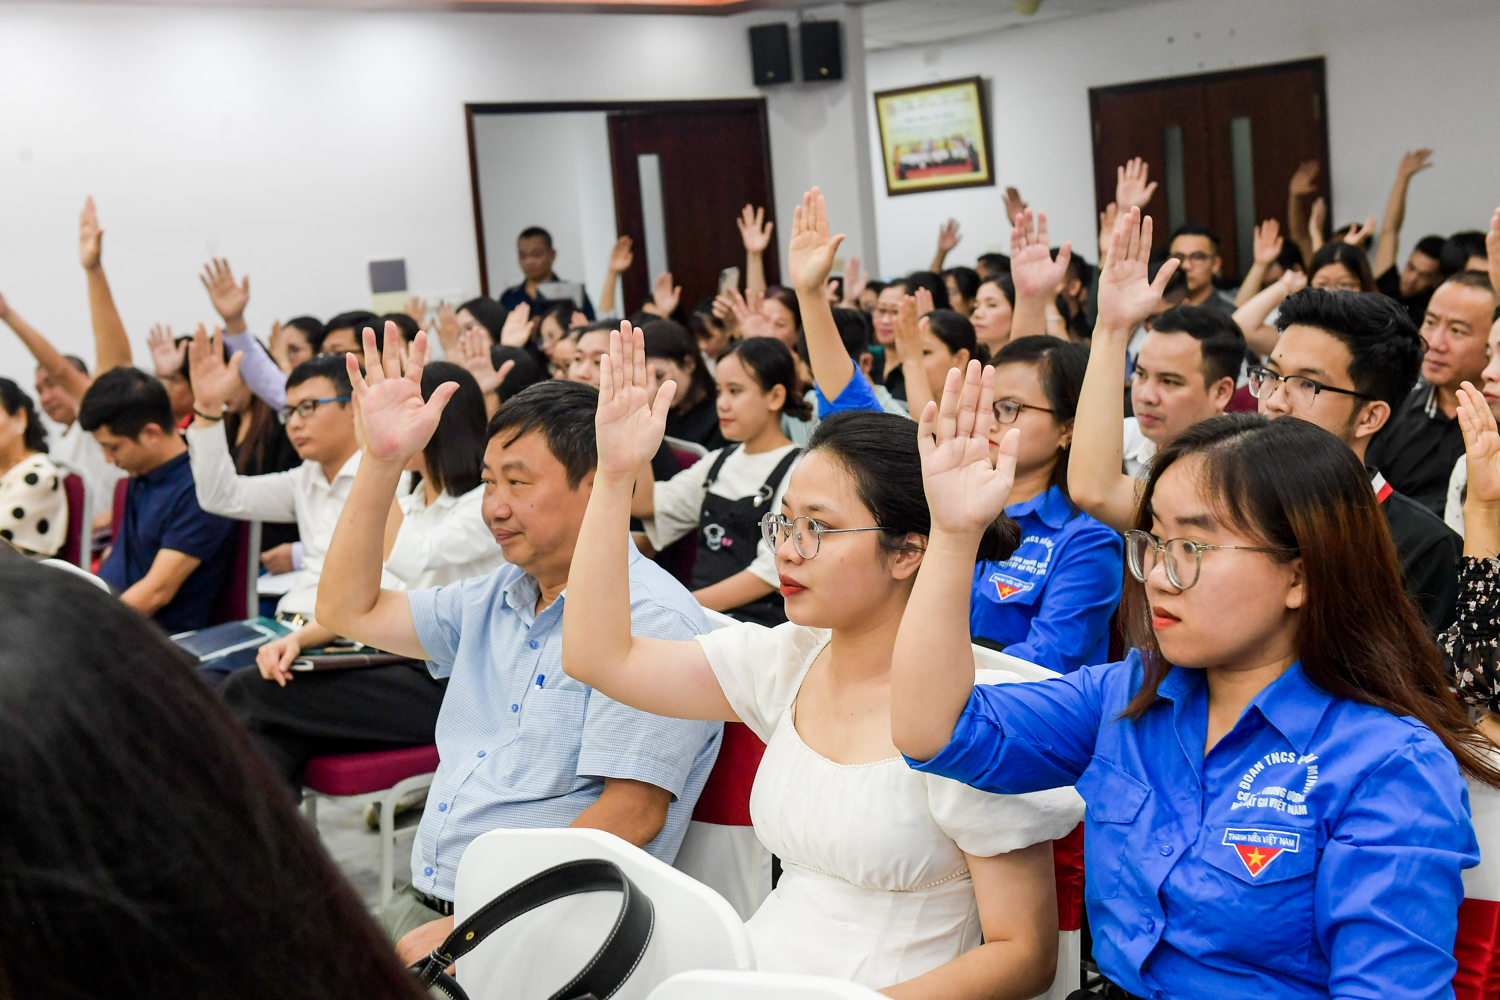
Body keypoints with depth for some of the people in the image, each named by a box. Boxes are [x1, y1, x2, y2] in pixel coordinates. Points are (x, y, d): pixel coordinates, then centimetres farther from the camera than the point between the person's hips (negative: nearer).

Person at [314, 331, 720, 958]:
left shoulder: (650, 619, -12)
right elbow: (349, 610, 20)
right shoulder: (496, 598, 15)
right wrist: (383, 460, 11)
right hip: (420, 906, 8)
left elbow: (631, 814, -18)